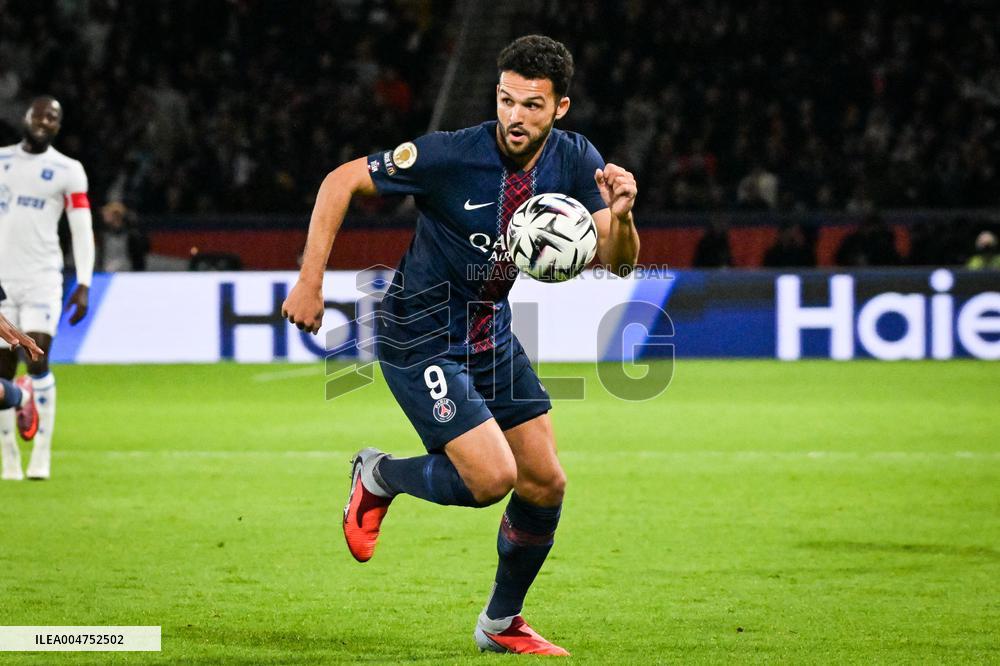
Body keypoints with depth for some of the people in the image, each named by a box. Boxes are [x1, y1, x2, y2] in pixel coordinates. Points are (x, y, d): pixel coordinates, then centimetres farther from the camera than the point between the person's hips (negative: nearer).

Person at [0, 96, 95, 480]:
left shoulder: (68, 171, 2)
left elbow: (82, 232, 0)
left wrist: (83, 285, -9)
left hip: (42, 279, -3)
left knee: (37, 359, -14)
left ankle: (42, 452, -10)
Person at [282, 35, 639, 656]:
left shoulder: (575, 160, -8)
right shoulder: (451, 156, -25)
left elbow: (617, 259, -10)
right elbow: (341, 181, -17)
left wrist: (620, 215, -32)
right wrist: (310, 282, -20)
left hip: (492, 333, 6)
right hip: (421, 340, -6)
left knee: (546, 483, 6)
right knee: (492, 476, -18)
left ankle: (502, 623, 26)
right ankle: (379, 477, 13)